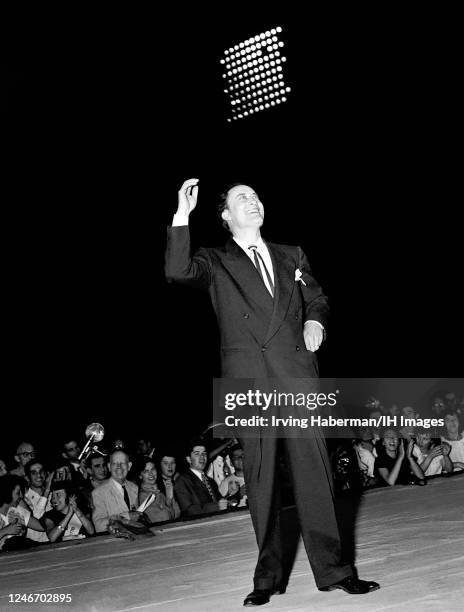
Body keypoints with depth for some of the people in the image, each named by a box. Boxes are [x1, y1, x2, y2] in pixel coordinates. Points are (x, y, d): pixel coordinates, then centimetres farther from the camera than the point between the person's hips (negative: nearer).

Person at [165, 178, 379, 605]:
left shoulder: (292, 256, 22)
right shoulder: (216, 263, 11)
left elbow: (317, 298, 26)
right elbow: (177, 271, -8)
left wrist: (315, 321, 3)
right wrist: (182, 214, -13)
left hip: (298, 376, 2)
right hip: (248, 381, -2)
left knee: (314, 470, -2)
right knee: (261, 477, 0)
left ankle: (331, 569, 6)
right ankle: (269, 576, 8)